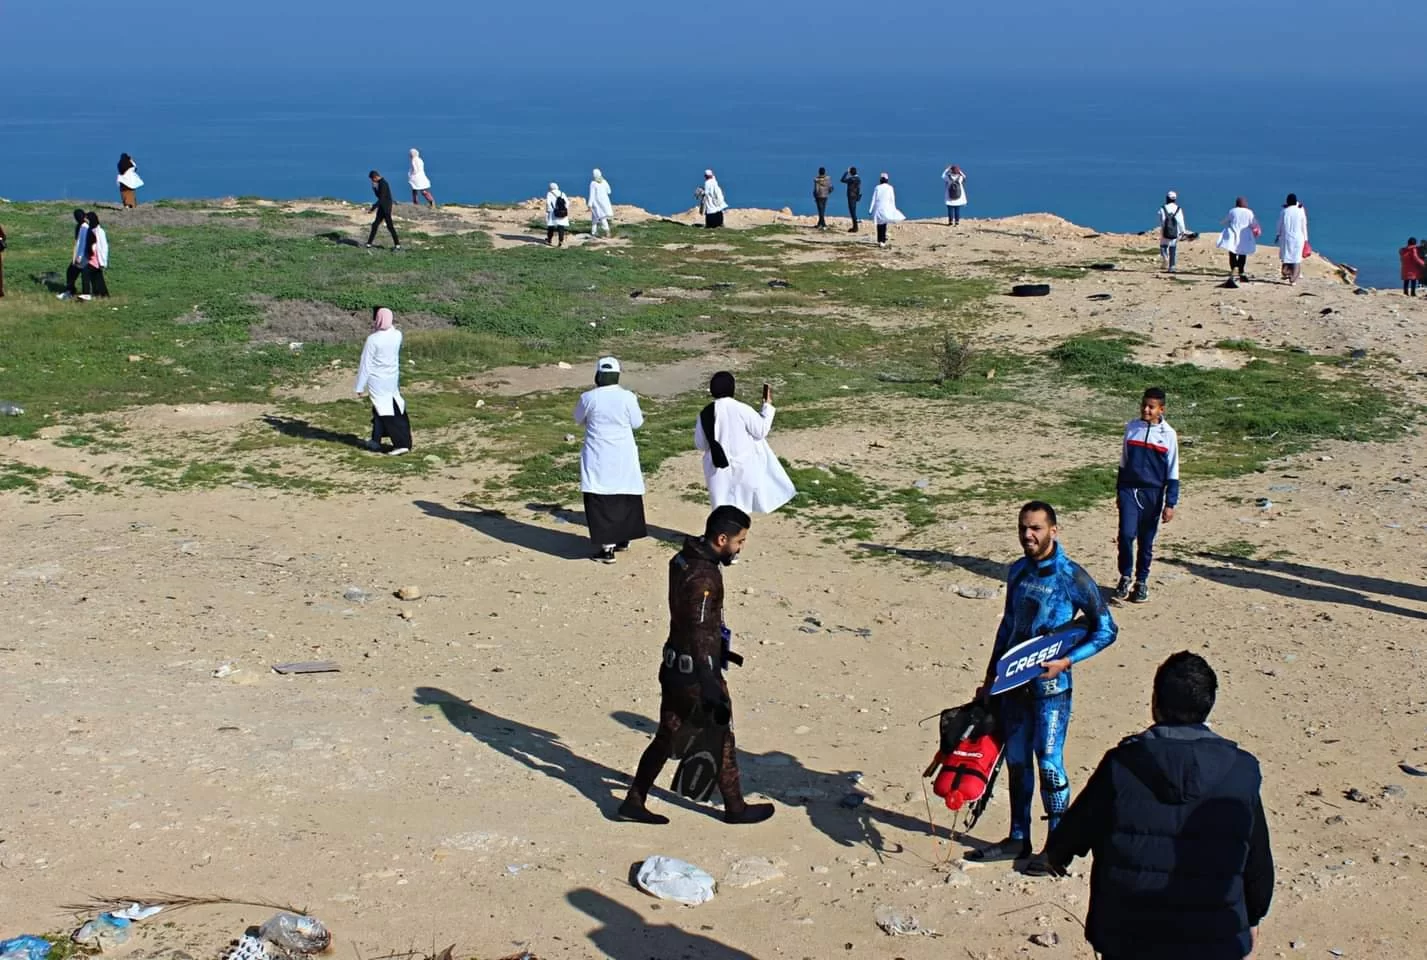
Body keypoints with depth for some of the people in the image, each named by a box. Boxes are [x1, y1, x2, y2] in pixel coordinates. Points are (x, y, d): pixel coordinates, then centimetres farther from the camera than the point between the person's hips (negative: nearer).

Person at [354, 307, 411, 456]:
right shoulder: (397, 335, -5)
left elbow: (365, 365, -15)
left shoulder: (373, 339, -20)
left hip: (377, 381, -6)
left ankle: (401, 443, -12)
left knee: (385, 412, -4)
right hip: (393, 378, 6)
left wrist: (359, 387, -8)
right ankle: (375, 441, 30)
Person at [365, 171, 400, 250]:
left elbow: (381, 199, -23)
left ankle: (397, 245, 1)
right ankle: (369, 243, 18)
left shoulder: (383, 184, -20)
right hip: (382, 207, 10)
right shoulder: (380, 183, 11)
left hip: (386, 208, -10)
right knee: (375, 224, 12)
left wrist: (373, 208, -22)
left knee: (389, 225, -5)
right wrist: (374, 187, 2)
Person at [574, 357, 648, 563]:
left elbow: (579, 419, 6)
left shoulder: (589, 398, -11)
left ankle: (607, 547, -5)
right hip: (623, 455, 2)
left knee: (600, 499, 0)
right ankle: (623, 538, 33)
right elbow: (637, 423, 2)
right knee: (625, 495, 19)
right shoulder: (627, 397, -10)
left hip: (598, 456, -2)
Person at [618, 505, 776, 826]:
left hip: (674, 666, 8)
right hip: (697, 670, -8)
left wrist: (718, 650, 28)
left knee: (668, 736, 16)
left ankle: (634, 801, 19)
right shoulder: (704, 577, -25)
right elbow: (698, 636, -26)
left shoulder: (683, 559, 4)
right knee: (721, 738, 9)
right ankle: (735, 808, 24)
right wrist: (710, 690, -25)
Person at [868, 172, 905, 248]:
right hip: (887, 209, -1)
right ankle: (882, 241, -9)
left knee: (879, 225, 11)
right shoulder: (890, 188, -1)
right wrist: (893, 210, 7)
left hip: (878, 208, 1)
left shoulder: (877, 188, 0)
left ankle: (880, 241, 14)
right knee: (884, 225, 1)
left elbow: (874, 199, 2)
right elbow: (892, 200, -1)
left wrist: (870, 210, 7)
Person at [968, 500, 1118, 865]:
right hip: (1013, 684, 6)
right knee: (1016, 762, 13)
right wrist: (990, 680, 16)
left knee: (1050, 765, -2)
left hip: (1050, 687, -6)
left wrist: (1066, 661, -18)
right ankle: (1018, 839, 25)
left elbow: (1106, 629, -8)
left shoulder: (1072, 577, -12)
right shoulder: (1018, 571, 8)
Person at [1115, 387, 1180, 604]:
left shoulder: (1168, 434, -4)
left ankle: (1141, 581, 23)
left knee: (1146, 541, 8)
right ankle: (1125, 577, 6)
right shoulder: (1131, 428, 3)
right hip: (1129, 490, 1)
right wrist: (1119, 492, 16)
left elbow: (1172, 473, -1)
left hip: (1153, 493, -1)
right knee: (1126, 534, -13)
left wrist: (1170, 504, -4)